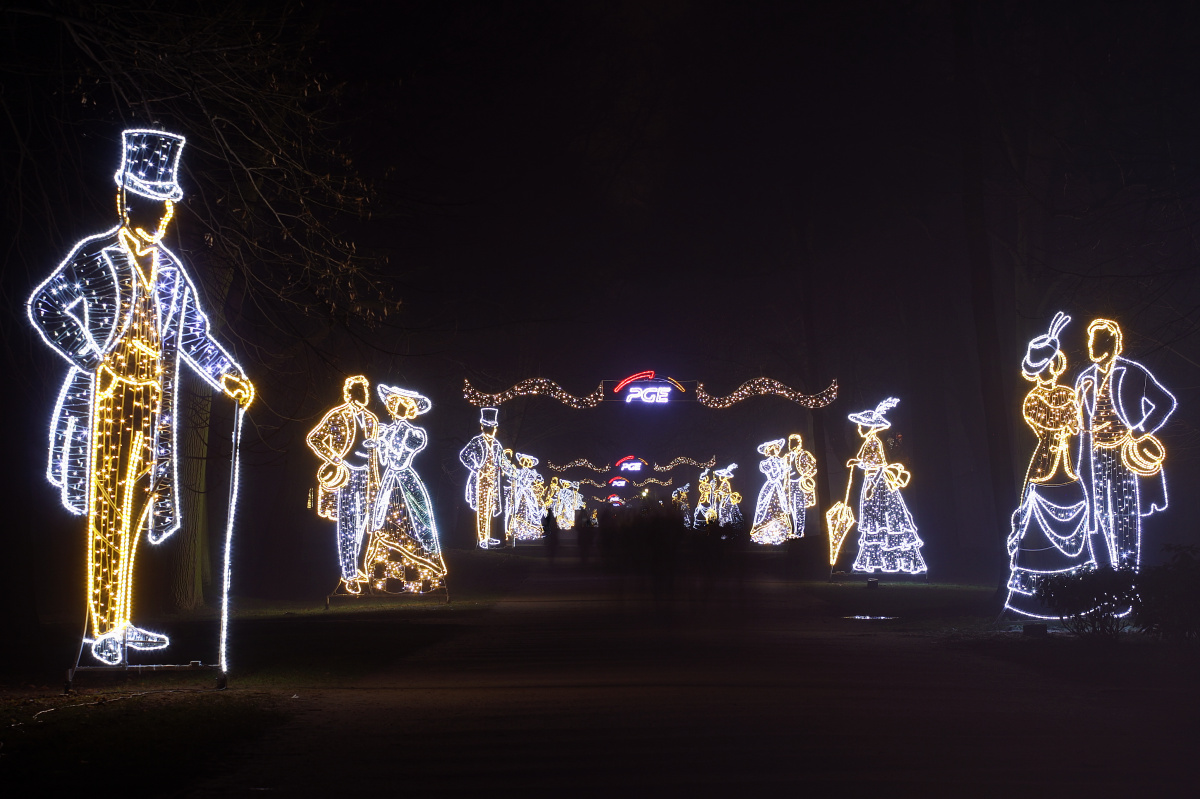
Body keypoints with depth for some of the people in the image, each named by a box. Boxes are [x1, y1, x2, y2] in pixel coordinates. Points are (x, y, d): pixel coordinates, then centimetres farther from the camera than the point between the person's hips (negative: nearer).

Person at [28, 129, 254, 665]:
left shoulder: (171, 270, 15)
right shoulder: (94, 256, -2)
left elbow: (194, 334, 15)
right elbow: (44, 307, -8)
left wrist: (228, 376, 1)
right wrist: (92, 358, -15)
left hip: (153, 407, 6)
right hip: (106, 401, -5)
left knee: (134, 511, 10)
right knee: (107, 512, -5)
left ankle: (121, 623, 20)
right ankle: (103, 628, 2)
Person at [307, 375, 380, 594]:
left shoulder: (371, 419, 12)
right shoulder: (337, 416, -6)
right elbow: (313, 439, -8)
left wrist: (374, 483, 15)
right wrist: (334, 458, -14)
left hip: (364, 476, 6)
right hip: (345, 475, -6)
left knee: (360, 524, 11)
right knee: (347, 526, -3)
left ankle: (353, 567, 25)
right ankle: (350, 576, 0)